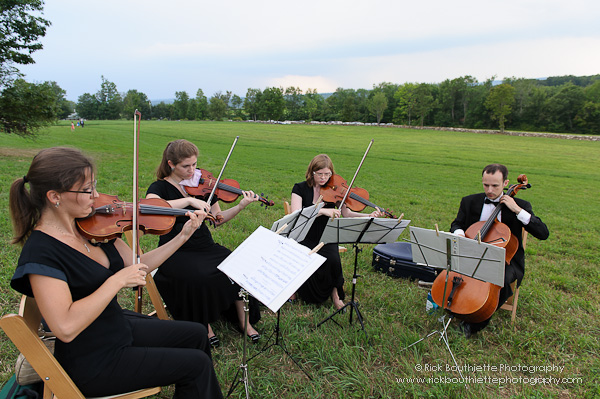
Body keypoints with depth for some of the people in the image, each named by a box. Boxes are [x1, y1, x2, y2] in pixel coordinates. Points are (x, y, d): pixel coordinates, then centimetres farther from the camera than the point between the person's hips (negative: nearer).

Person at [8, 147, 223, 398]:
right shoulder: (40, 252, -26)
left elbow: (137, 267, 1)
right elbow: (65, 328, -33)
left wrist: (183, 236, -6)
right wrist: (118, 280, -29)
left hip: (120, 328, 8)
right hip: (92, 364, -8)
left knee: (196, 334, 16)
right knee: (197, 364, -4)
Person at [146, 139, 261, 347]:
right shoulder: (160, 187, -4)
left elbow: (218, 219, 7)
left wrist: (240, 206, -9)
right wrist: (189, 200, -33)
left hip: (206, 246, 4)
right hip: (176, 252, -4)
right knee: (200, 277, -33)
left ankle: (244, 320, -3)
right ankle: (204, 325, -6)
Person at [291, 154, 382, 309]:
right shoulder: (300, 188, -6)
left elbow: (346, 213, -4)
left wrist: (369, 216, -21)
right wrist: (323, 211, -31)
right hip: (305, 239, -1)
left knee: (333, 260, -28)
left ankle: (334, 290, 1)